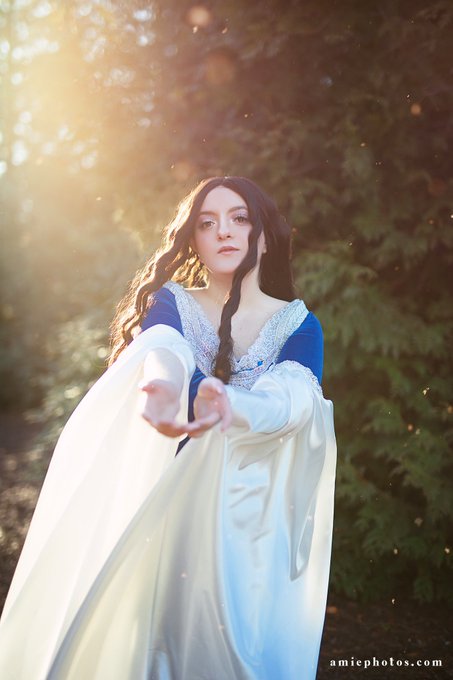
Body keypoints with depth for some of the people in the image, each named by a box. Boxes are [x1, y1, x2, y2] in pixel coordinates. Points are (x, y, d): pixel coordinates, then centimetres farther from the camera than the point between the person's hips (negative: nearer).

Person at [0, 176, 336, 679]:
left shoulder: (299, 325, 1)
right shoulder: (170, 303, 2)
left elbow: (291, 400, -19)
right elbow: (162, 350, -21)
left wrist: (230, 406, -41)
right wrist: (164, 385, -46)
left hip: (252, 516, 0)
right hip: (163, 501, 0)